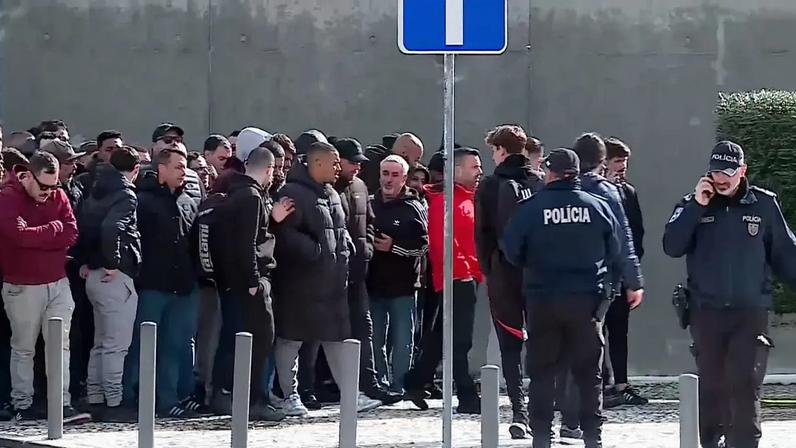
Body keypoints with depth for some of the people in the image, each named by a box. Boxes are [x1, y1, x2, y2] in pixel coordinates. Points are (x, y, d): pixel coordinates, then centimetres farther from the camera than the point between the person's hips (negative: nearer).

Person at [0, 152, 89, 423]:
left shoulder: (59, 197, 4)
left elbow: (71, 235, -6)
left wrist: (35, 236, -16)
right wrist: (54, 228, -11)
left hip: (58, 283, 4)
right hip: (22, 287, -4)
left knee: (61, 345, -1)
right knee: (23, 348, 6)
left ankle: (63, 404, -2)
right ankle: (22, 405, 13)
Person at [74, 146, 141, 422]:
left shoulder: (97, 192, 13)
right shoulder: (126, 195, -13)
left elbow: (83, 224, 16)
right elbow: (111, 227, -30)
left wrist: (84, 262, 15)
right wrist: (112, 263, -20)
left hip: (94, 275, 9)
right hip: (116, 276, -9)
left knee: (101, 343, 16)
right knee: (116, 345, -4)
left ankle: (95, 400, 19)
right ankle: (112, 404, -4)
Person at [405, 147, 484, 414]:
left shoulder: (468, 198, 17)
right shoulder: (445, 200, -13)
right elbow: (442, 241, -20)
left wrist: (477, 268, 14)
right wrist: (462, 267, -19)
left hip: (467, 276, 10)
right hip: (457, 278, -10)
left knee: (442, 337, 16)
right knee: (460, 341, -8)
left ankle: (415, 384, 26)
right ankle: (467, 398, -7)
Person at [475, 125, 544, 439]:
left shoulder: (491, 186, -3)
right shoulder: (539, 184, 3)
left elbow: (483, 234, -5)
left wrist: (488, 269, 4)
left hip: (504, 274, -2)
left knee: (510, 344, 1)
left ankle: (519, 411, -9)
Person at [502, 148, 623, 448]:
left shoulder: (531, 208, -7)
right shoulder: (597, 207, -2)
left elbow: (511, 251, -4)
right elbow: (615, 252, 4)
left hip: (543, 299, -1)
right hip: (588, 299, 1)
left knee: (542, 371, 8)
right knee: (589, 372, 8)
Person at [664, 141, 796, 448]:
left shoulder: (764, 204, 2)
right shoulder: (693, 205, 4)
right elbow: (672, 247, -8)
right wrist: (696, 206, -13)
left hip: (751, 312, -2)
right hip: (706, 311, 2)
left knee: (745, 385, -11)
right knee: (711, 385, 7)